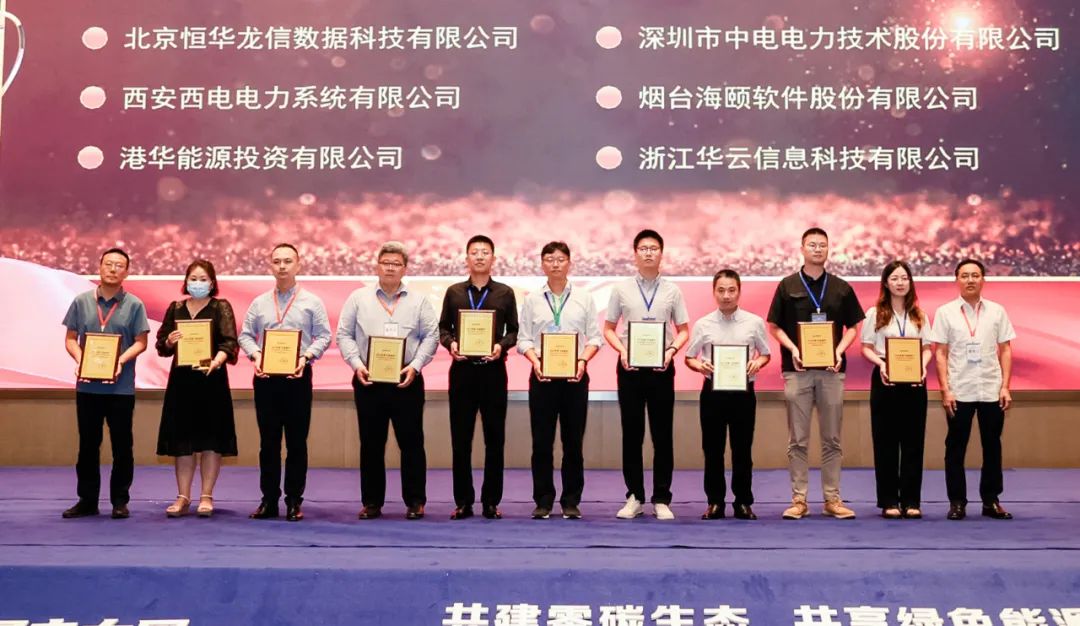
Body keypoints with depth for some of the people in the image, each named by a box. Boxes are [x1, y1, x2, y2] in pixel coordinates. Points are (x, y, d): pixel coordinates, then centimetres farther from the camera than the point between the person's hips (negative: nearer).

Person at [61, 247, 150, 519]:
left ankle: (120, 501, 13)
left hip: (121, 386, -2)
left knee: (122, 446, 4)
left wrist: (121, 361, -18)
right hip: (87, 385, 2)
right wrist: (79, 360, -12)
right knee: (87, 445, 9)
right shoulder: (81, 301, 5)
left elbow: (140, 342, -2)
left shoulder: (134, 304, 0)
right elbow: (70, 338, 7)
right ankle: (87, 500, 19)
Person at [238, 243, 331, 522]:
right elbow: (246, 335, 11)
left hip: (298, 376, -2)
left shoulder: (312, 302, 4)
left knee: (297, 442, 1)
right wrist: (255, 355, -8)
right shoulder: (259, 303, 11)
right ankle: (269, 500, 13)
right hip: (265, 376, 2)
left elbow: (323, 336, 0)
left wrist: (306, 357, -15)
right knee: (268, 441, 6)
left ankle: (294, 501, 8)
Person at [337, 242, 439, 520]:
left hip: (407, 382, -1)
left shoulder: (419, 301, 7)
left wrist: (415, 365, -11)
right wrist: (356, 363, -8)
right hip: (368, 381, 1)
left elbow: (431, 336, 2)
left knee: (411, 442, 2)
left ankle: (415, 501, 11)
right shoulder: (358, 298, 9)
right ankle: (371, 502, 15)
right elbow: (344, 334, 6)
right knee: (371, 444, 6)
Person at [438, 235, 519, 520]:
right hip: (462, 369, 1)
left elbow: (513, 330, 6)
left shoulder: (505, 293, 7)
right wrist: (450, 344, -10)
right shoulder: (454, 292, 9)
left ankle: (491, 501, 11)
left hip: (493, 369, 0)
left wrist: (501, 346, -13)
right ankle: (463, 501, 12)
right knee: (460, 438, 3)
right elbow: (443, 328, 10)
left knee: (494, 438, 2)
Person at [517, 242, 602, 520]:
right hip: (542, 375, 0)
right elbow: (524, 338, 4)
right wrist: (535, 361, -13)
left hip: (575, 375, 0)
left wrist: (582, 360, -12)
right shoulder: (532, 300, 7)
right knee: (541, 441, 2)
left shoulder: (584, 299, 7)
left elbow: (595, 337, 4)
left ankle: (571, 502, 13)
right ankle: (543, 501, 11)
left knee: (573, 441, 4)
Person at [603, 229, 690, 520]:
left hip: (661, 366, 0)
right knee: (632, 434, 5)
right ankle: (634, 497, 15)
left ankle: (661, 499, 12)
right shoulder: (621, 289, 4)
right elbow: (608, 329, 8)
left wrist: (672, 350, -12)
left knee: (662, 435, 3)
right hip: (630, 366, 0)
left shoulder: (672, 291, 5)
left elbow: (684, 330, 7)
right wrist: (622, 350, -10)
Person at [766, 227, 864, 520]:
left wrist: (840, 350, -7)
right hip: (797, 370, -1)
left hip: (831, 370, 1)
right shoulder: (788, 286, 4)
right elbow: (774, 326, 5)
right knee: (798, 440, 2)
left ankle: (832, 498, 13)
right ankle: (799, 499, 8)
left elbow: (853, 326, 10)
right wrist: (792, 348, -11)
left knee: (831, 438, 6)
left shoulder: (841, 288, 8)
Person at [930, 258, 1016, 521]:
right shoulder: (945, 312, 1)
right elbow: (940, 354, 0)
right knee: (955, 448, 4)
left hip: (991, 390, 2)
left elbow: (1005, 351, 7)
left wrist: (1005, 387, -1)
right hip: (959, 392, -1)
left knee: (992, 446, 8)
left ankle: (991, 501, 18)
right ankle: (957, 502, 12)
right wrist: (945, 390, -7)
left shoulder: (997, 311, 6)